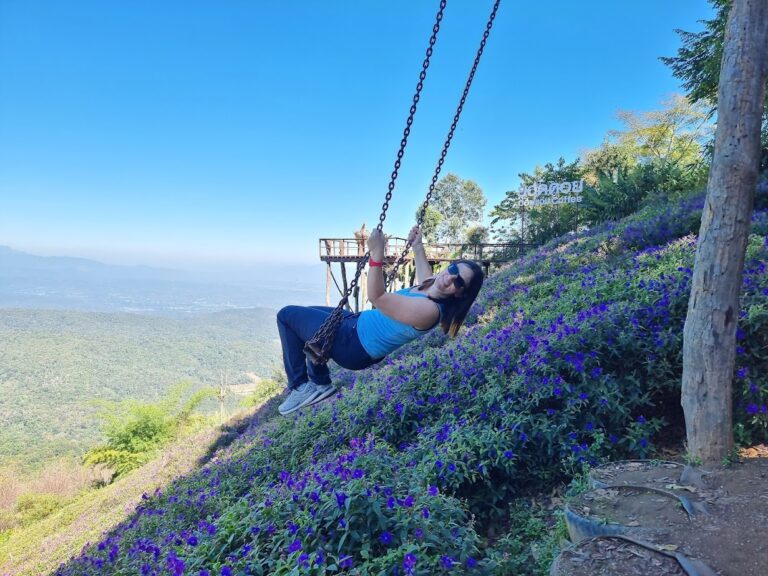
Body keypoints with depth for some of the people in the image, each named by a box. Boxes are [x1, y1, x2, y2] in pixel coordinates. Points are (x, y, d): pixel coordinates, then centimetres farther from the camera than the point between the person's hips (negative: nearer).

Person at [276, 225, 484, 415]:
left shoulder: (429, 310, -32)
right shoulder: (433, 286, -6)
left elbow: (377, 297, -32)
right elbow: (425, 274, 22)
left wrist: (376, 254, -38)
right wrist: (417, 246, 23)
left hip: (352, 345, -10)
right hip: (360, 323, 10)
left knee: (287, 315, 1)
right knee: (309, 313, 30)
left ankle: (301, 388, 5)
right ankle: (320, 383, 30)